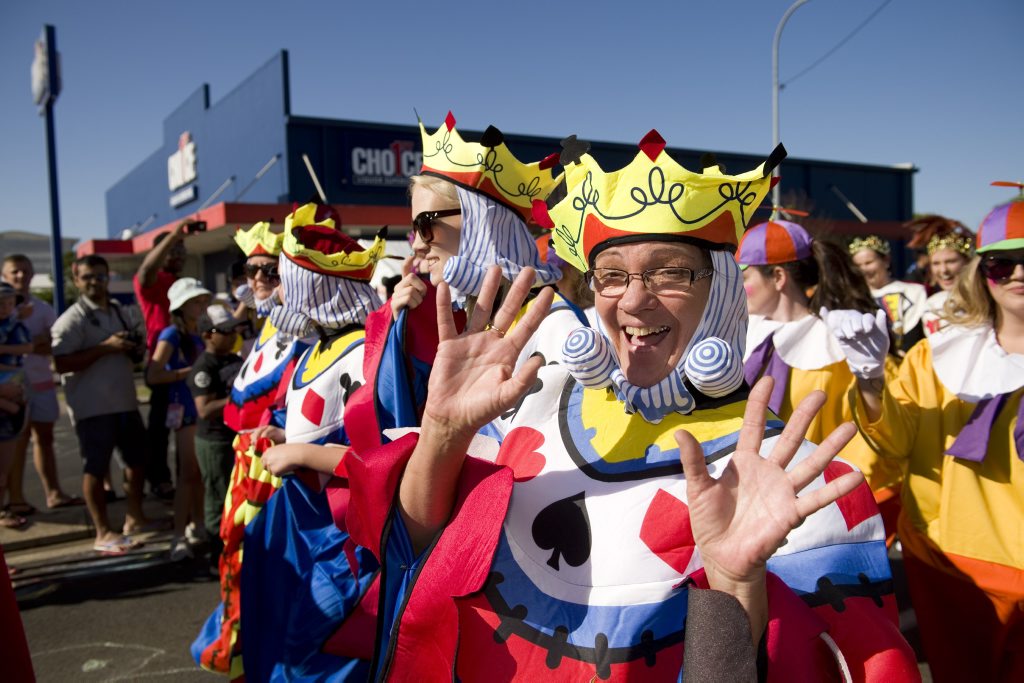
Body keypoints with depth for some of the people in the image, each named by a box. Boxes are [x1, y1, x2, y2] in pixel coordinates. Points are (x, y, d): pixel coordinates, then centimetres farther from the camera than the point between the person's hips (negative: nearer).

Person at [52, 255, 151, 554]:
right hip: (92, 406, -7)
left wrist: (137, 350, 0)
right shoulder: (71, 320, -10)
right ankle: (103, 533, 10)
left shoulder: (122, 312, 11)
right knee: (96, 468, 1)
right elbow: (61, 363, -20)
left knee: (138, 458, 17)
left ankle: (134, 516, 36)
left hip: (125, 401, 7)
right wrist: (105, 348, -23)